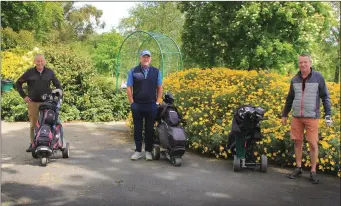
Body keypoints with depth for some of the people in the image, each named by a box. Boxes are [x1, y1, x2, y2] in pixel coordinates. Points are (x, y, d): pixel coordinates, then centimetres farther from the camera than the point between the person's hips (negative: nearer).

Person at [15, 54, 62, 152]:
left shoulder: (49, 72, 6)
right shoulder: (29, 72, 3)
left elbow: (57, 84, 15)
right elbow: (18, 83, 11)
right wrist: (24, 96, 2)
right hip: (33, 102, 0)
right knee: (33, 124, 5)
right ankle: (32, 144, 15)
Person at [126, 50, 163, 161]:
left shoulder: (156, 71, 8)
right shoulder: (133, 71, 4)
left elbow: (160, 88, 9)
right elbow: (129, 88, 3)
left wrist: (157, 102, 1)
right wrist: (132, 103, -4)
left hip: (151, 105, 1)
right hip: (137, 105, -1)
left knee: (150, 129, 5)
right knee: (137, 129, 5)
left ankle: (148, 151, 14)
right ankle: (137, 150, 14)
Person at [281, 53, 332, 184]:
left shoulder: (318, 77, -4)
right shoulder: (295, 79, 6)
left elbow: (325, 97, 0)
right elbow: (290, 98, 16)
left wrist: (328, 115, -5)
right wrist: (284, 114, 17)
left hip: (312, 117, -3)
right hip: (296, 117, 4)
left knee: (313, 144, -3)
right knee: (297, 142, 7)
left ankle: (313, 172, 7)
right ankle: (298, 169, 20)